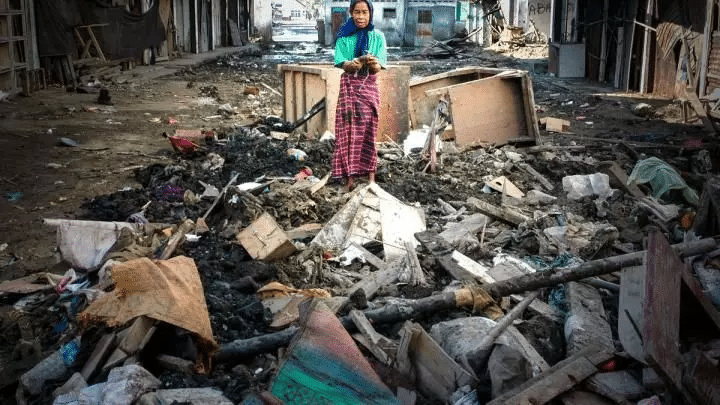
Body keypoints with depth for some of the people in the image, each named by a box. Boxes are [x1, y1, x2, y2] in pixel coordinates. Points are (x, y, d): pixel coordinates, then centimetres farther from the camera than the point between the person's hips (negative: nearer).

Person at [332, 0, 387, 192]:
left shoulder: (377, 37, 4)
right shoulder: (344, 36, 3)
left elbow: (378, 67, -5)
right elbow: (344, 64, -8)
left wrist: (373, 63, -30)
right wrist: (362, 61, -29)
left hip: (369, 86, 0)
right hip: (349, 86, 0)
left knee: (368, 131, -1)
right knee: (348, 130, -5)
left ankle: (370, 175, 1)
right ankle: (350, 176, -5)